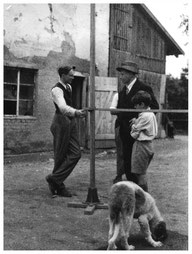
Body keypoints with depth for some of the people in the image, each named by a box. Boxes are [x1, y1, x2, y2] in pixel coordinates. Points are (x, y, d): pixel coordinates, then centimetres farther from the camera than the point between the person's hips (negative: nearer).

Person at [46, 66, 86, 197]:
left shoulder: (69, 87, 12)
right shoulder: (56, 89, -16)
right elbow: (63, 107, -34)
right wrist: (76, 112, -50)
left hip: (71, 121, 9)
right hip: (61, 122, -9)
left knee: (75, 153, 2)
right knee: (61, 155, -1)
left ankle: (56, 180, 7)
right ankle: (59, 186, 11)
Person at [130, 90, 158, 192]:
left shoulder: (144, 116, -20)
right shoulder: (151, 114, 9)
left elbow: (134, 134, -14)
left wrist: (134, 123, 2)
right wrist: (136, 122, 3)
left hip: (141, 145, -10)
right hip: (149, 144, 10)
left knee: (140, 173, -2)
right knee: (142, 173, 17)